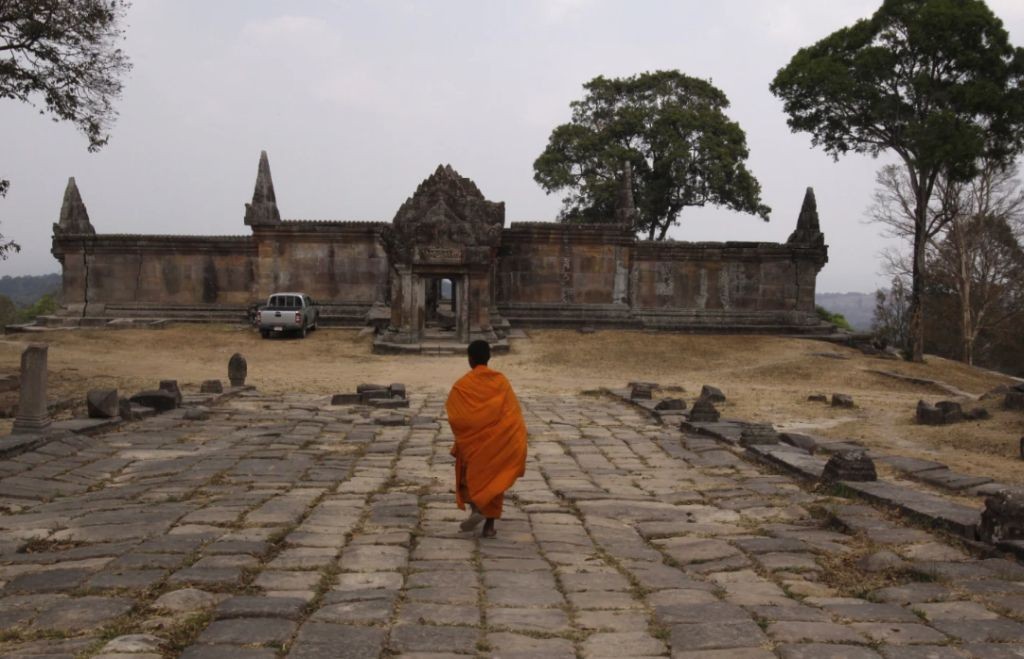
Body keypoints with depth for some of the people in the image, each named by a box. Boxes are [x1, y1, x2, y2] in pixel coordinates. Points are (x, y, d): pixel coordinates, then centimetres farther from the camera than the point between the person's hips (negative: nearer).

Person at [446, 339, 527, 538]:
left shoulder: (462, 385, -11)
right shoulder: (501, 381, -3)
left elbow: (455, 418, -14)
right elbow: (514, 413, -3)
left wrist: (461, 437, 3)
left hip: (473, 441, -2)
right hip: (498, 440, 2)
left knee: (471, 477, 19)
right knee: (494, 479, 13)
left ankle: (475, 509, -3)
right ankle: (489, 525, 12)